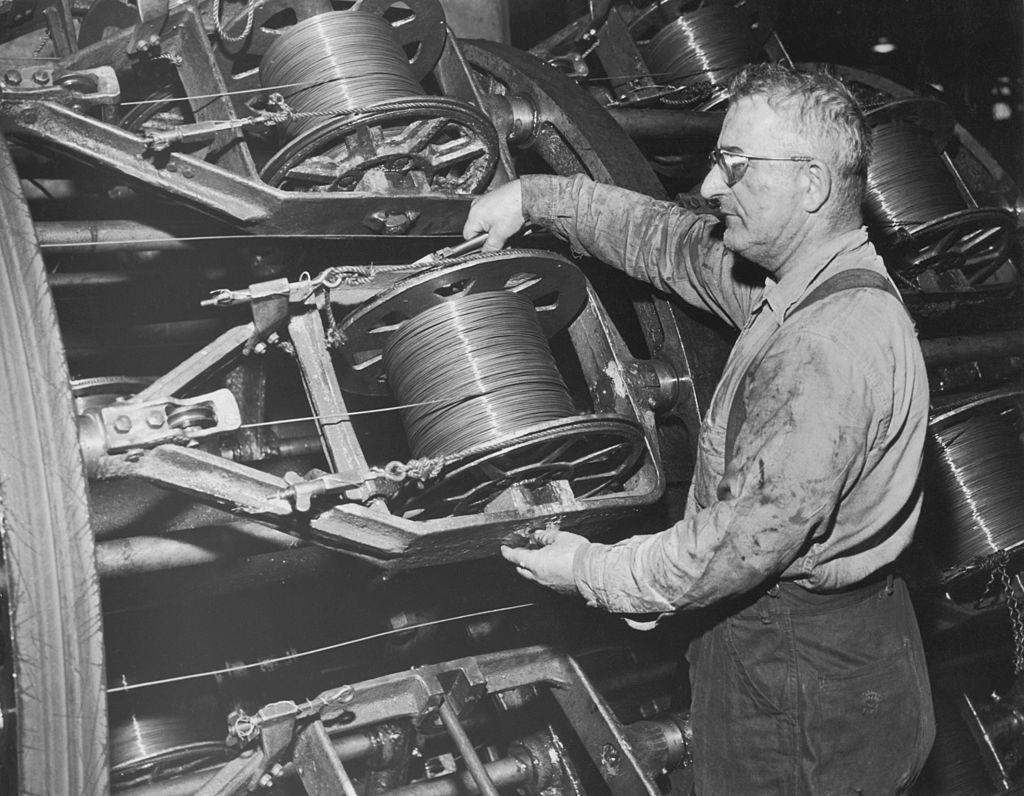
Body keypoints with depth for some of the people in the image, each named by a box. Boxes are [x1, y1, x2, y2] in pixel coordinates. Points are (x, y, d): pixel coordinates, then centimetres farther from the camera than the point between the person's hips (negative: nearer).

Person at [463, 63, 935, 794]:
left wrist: (593, 571, -16)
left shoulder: (830, 351, -31)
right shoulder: (806, 282, 1)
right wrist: (535, 198, 13)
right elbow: (673, 244, 14)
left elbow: (748, 540, -28)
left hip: (806, 680, -9)